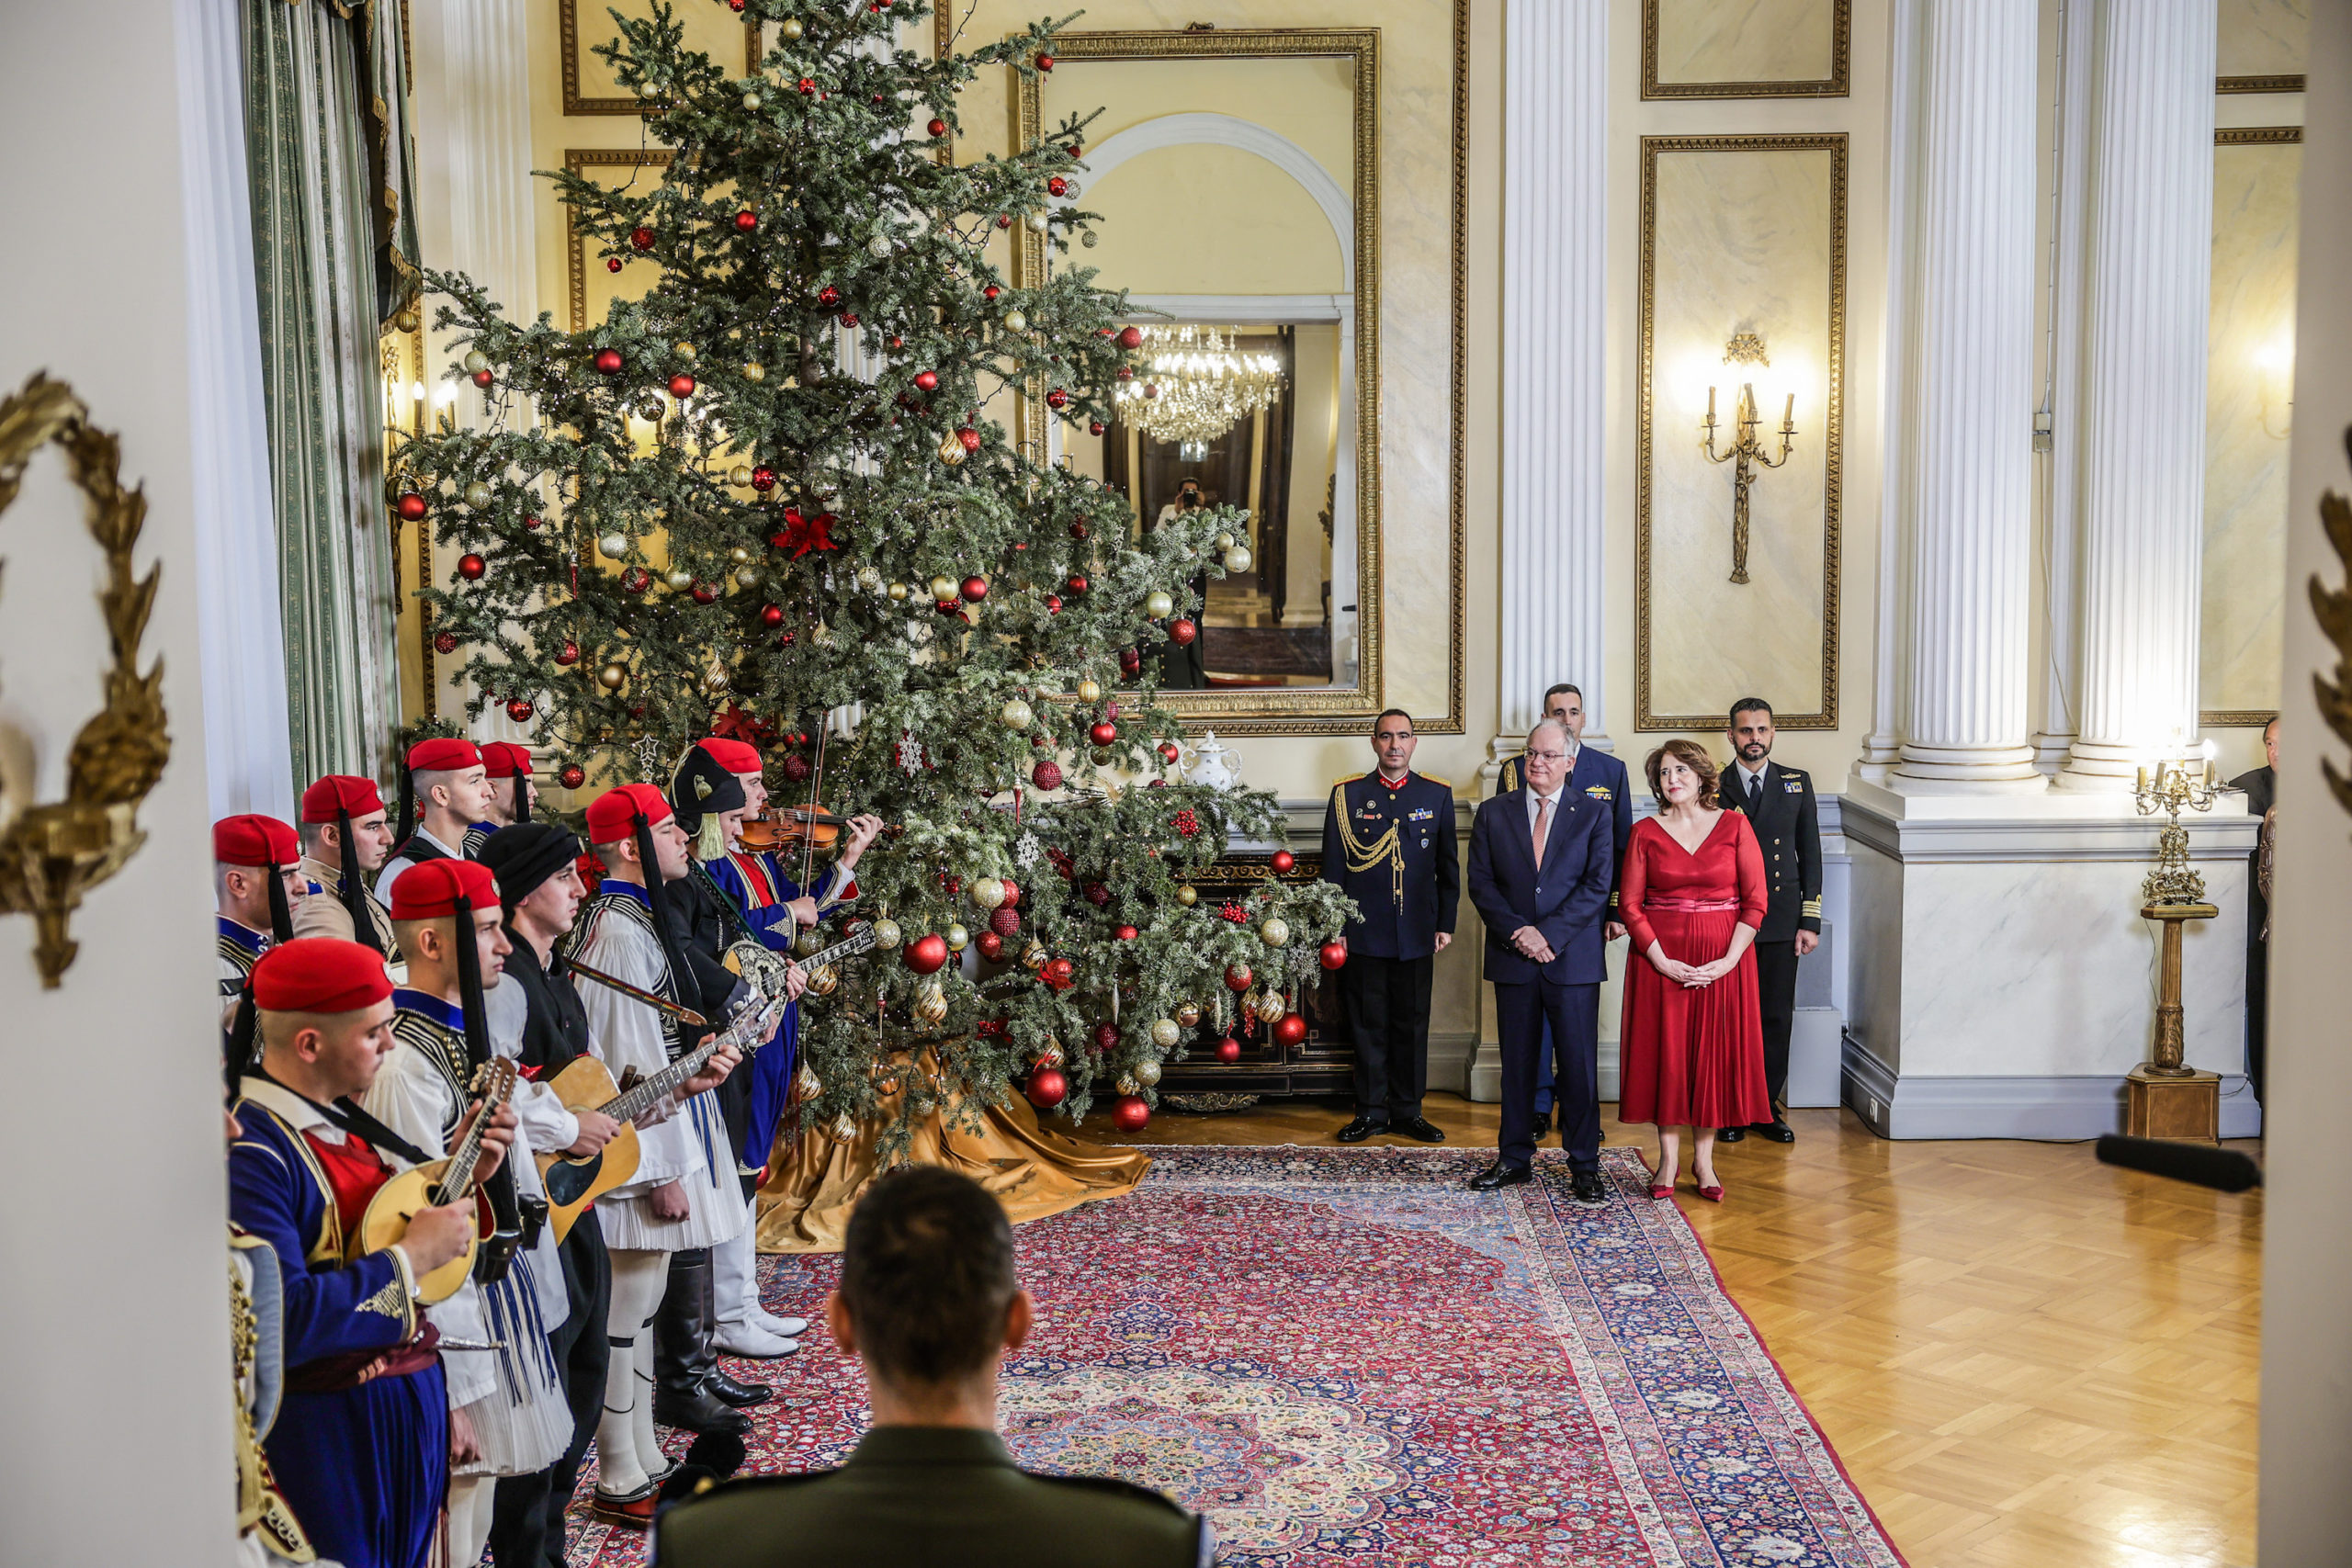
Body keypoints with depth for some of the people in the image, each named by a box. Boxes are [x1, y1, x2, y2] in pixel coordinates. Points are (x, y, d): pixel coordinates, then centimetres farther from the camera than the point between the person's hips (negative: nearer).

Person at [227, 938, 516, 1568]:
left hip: (414, 1399, 9)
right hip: (327, 1433, -8)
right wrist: (412, 1257, -22)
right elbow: (284, 1321, -30)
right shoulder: (250, 1152, -22)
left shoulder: (348, 1119, 6)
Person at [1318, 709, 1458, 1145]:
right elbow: (1333, 868, 3)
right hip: (1364, 930, -1)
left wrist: (1446, 924, 4)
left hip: (1416, 931, 1)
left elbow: (1448, 866, 9)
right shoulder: (1347, 795, 3)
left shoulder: (1437, 794, 7)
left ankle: (1407, 1111, 17)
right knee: (1369, 1025, 5)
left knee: (1412, 1024, 7)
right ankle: (1371, 1111, 14)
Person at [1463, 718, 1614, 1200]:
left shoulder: (1593, 814, 3)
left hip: (1573, 958, -2)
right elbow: (1480, 883, 2)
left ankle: (1583, 1166, 9)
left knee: (1579, 1064, 0)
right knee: (1517, 1062, 9)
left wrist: (1549, 935, -14)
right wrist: (1518, 933, -11)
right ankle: (1515, 1158, 19)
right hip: (1513, 959, 2)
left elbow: (1597, 886, -4)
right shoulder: (1493, 813, 8)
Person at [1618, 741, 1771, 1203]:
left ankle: (1704, 1157, 14)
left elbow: (1756, 900, -3)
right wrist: (1662, 961, -11)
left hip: (1722, 960, 0)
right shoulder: (1646, 833, 2)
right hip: (1661, 957, 0)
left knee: (1714, 1051, 3)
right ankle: (1668, 1158, 13)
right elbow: (1630, 905, -1)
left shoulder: (1735, 826, 0)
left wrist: (1729, 960, -12)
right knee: (1664, 1049, 2)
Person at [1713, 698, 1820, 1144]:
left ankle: (1766, 1107, 15)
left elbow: (1810, 855, 7)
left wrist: (1810, 921, 3)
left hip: (1781, 922, 2)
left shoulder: (1797, 783, 9)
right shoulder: (1713, 789, 4)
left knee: (1777, 1018, 4)